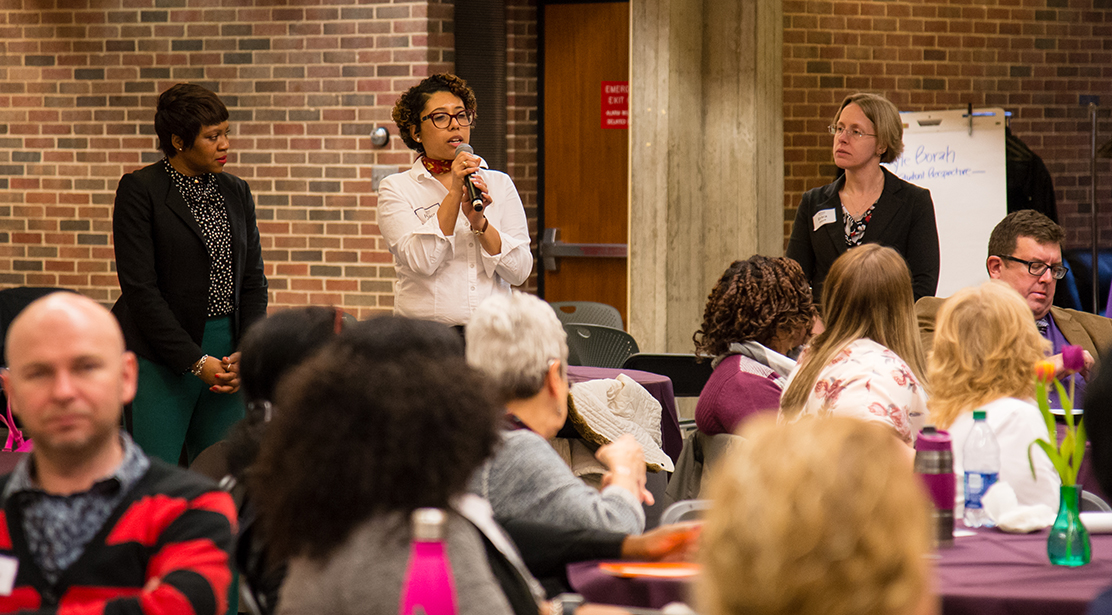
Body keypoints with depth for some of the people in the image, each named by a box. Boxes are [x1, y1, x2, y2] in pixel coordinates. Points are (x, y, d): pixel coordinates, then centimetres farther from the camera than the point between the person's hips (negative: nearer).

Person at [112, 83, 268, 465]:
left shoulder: (236, 191, 13)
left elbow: (253, 280, 13)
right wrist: (196, 360, -14)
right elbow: (139, 287, -11)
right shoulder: (139, 190, -5)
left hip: (227, 352, 5)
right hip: (163, 357, -5)